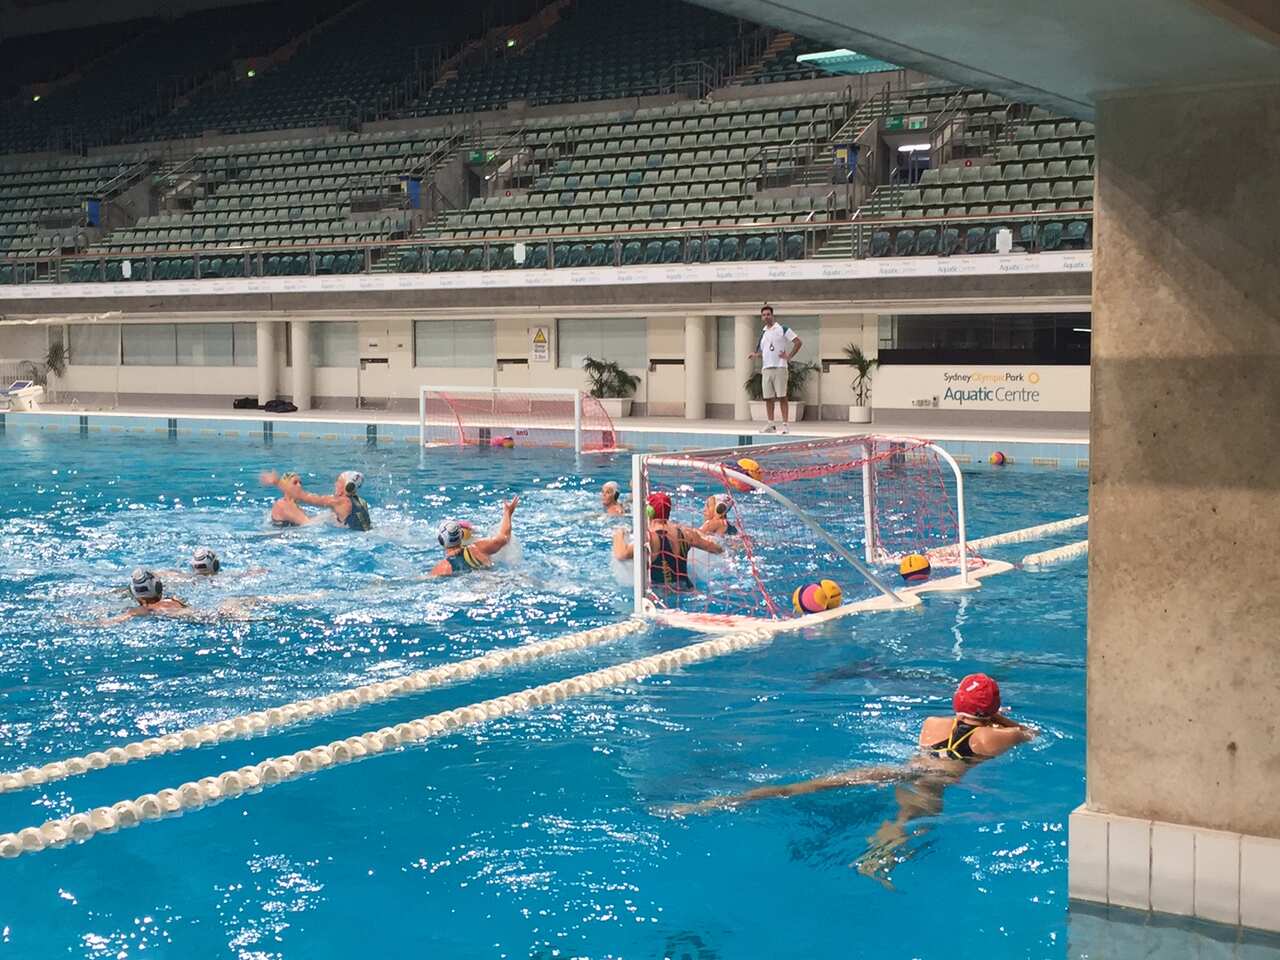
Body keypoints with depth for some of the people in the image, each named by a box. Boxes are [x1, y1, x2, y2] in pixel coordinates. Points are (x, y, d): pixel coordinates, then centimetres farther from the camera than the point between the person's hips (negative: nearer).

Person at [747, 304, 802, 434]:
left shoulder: (782, 329, -2)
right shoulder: (763, 333, 17)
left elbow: (798, 342, -5)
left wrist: (789, 356, -9)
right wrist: (756, 355, 5)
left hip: (779, 368, -6)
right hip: (766, 369, 6)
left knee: (782, 397, -6)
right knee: (768, 398, 6)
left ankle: (784, 425, -5)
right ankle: (771, 425, 12)